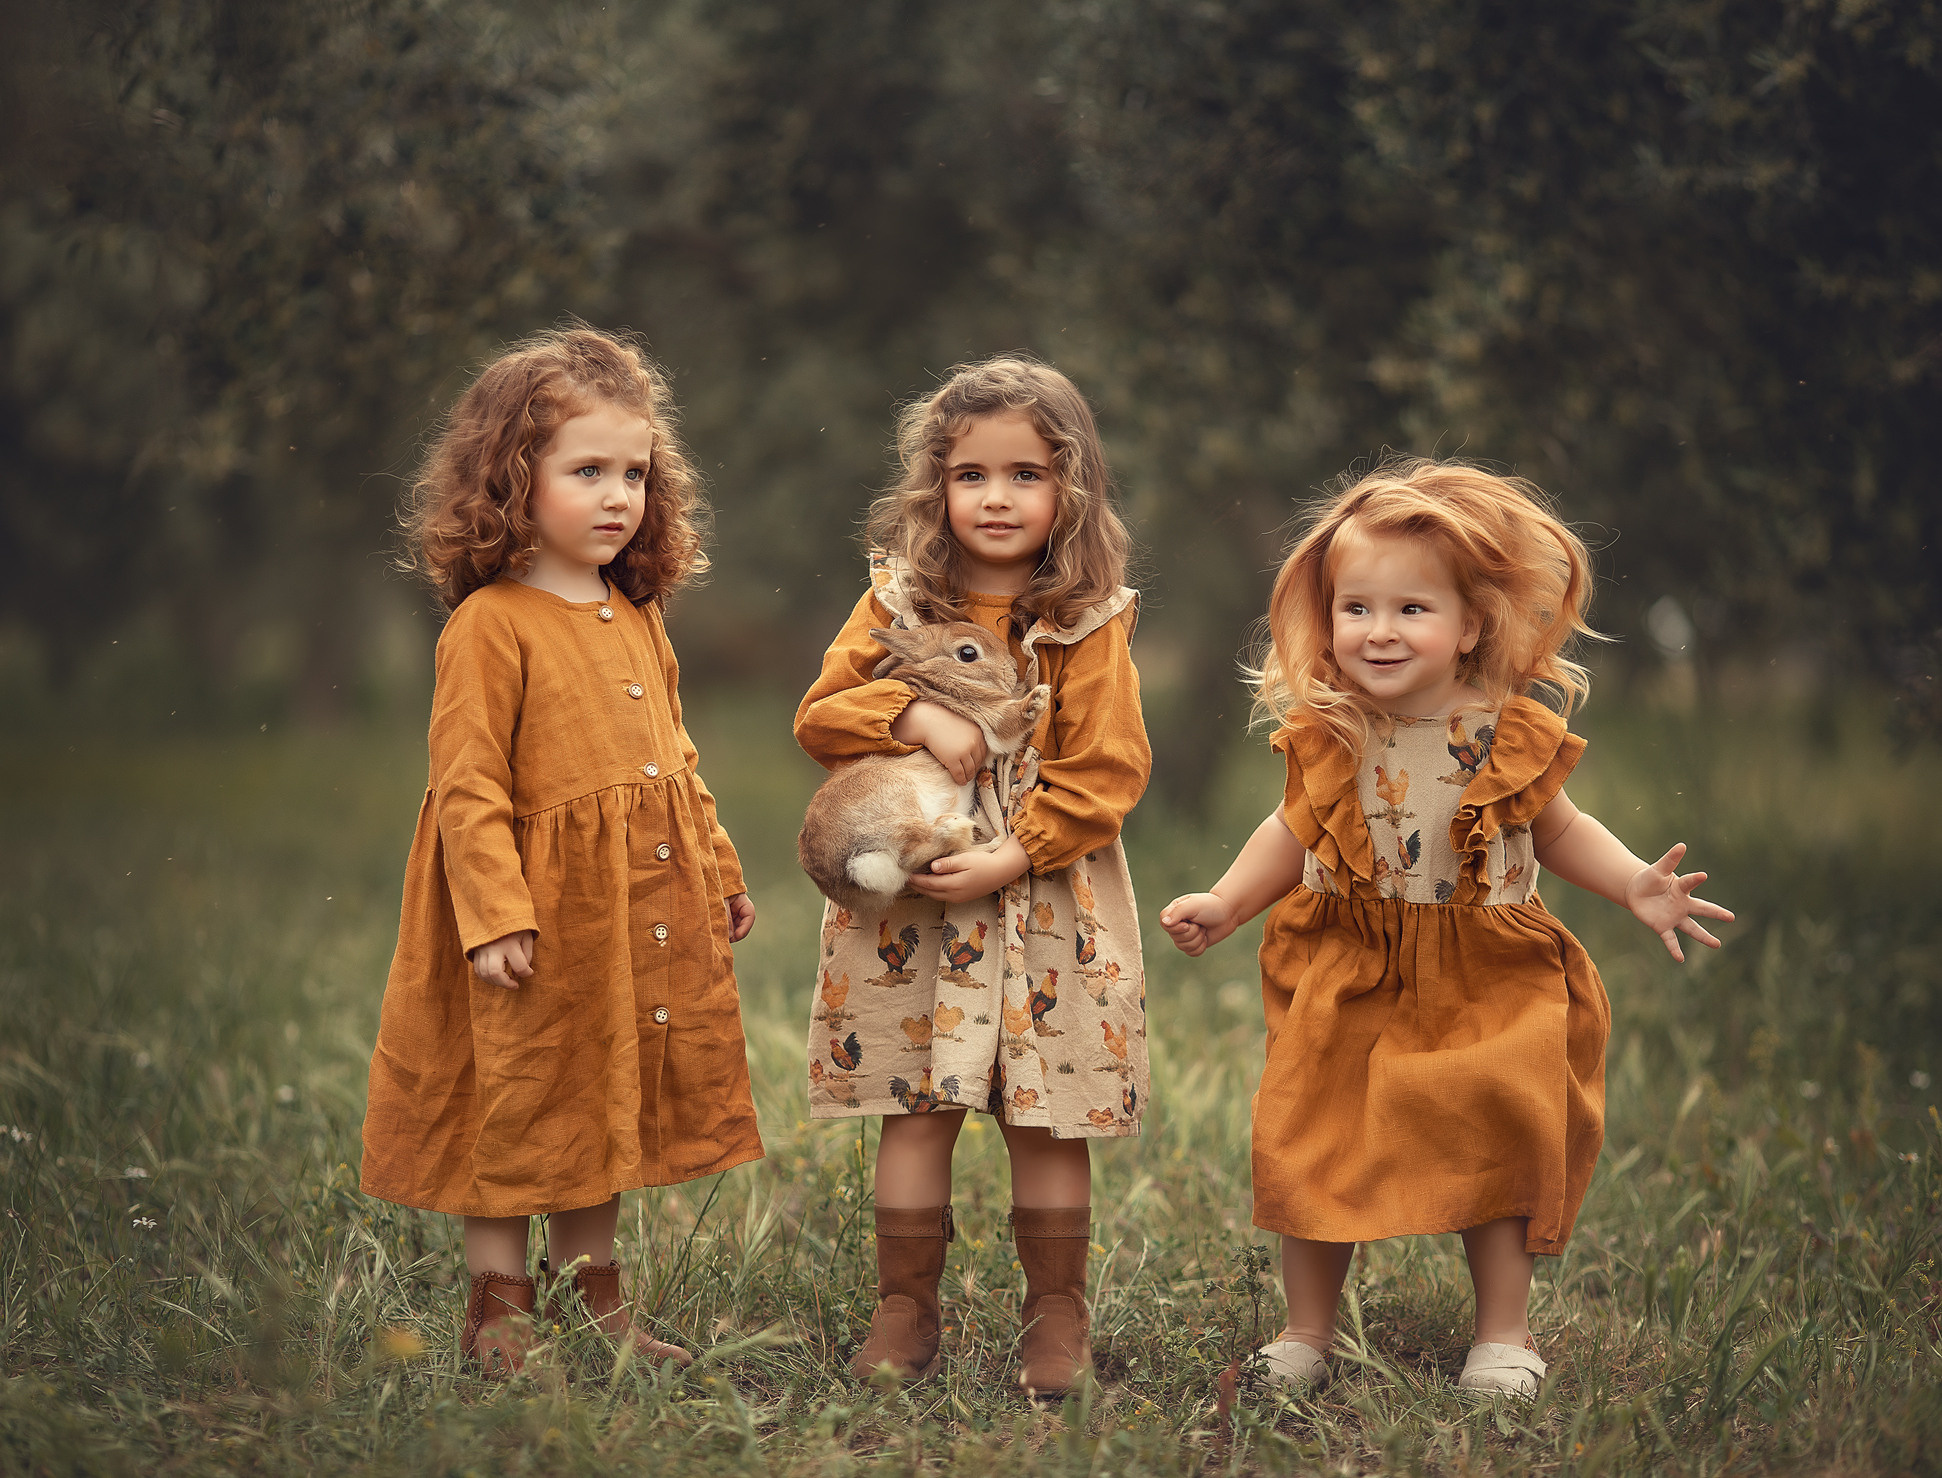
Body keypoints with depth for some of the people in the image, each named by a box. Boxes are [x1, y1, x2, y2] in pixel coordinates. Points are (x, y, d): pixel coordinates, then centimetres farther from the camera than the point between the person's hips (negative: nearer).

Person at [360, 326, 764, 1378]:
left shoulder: (637, 620, 11)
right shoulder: (489, 625, -14)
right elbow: (467, 786, -16)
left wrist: (717, 870, 21)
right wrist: (493, 912, -22)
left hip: (640, 911, 7)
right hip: (538, 911, -7)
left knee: (609, 1102, 16)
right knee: (515, 1104, 3)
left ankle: (593, 1296, 29)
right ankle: (496, 1310, 16)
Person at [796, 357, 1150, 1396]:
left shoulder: (1087, 624, -4)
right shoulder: (896, 601, 4)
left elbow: (1105, 771, -7)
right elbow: (819, 715, 3)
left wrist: (1011, 859, -16)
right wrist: (914, 716, -15)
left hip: (1045, 906, -2)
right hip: (906, 901, 2)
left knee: (1047, 1117, 5)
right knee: (915, 1109, 5)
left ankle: (1057, 1315, 18)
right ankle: (905, 1311, 16)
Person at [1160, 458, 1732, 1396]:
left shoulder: (1511, 735, -10)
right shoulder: (1327, 737, -6)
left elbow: (1557, 831, 6)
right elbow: (1295, 834, 11)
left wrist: (1637, 888, -6)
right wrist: (1223, 904, 2)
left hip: (1483, 983, -1)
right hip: (1345, 978, 2)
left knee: (1495, 1148, 1)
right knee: (1313, 1146, 4)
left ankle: (1503, 1337, 19)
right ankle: (1305, 1335, 21)